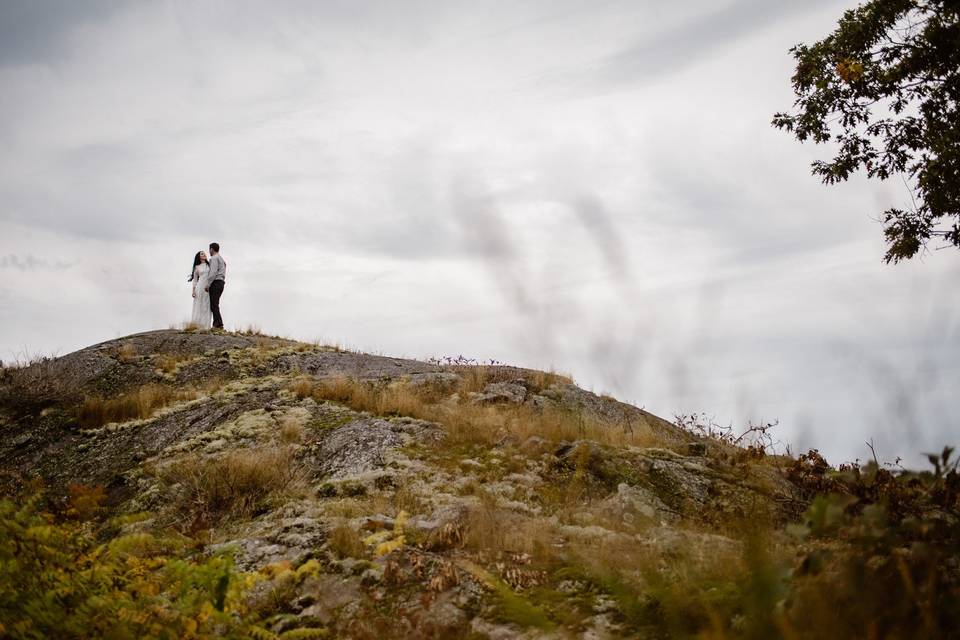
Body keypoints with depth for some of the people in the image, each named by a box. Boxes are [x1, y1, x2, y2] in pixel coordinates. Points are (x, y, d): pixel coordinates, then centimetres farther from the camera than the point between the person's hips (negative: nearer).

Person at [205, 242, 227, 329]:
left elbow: (213, 272, -16)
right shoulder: (222, 259, 26)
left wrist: (208, 284, -17)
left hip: (215, 283, -9)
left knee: (214, 305, -13)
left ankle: (218, 324, -20)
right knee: (214, 305, 7)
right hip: (221, 283, 9)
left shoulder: (214, 258, -4)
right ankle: (216, 324, 0)